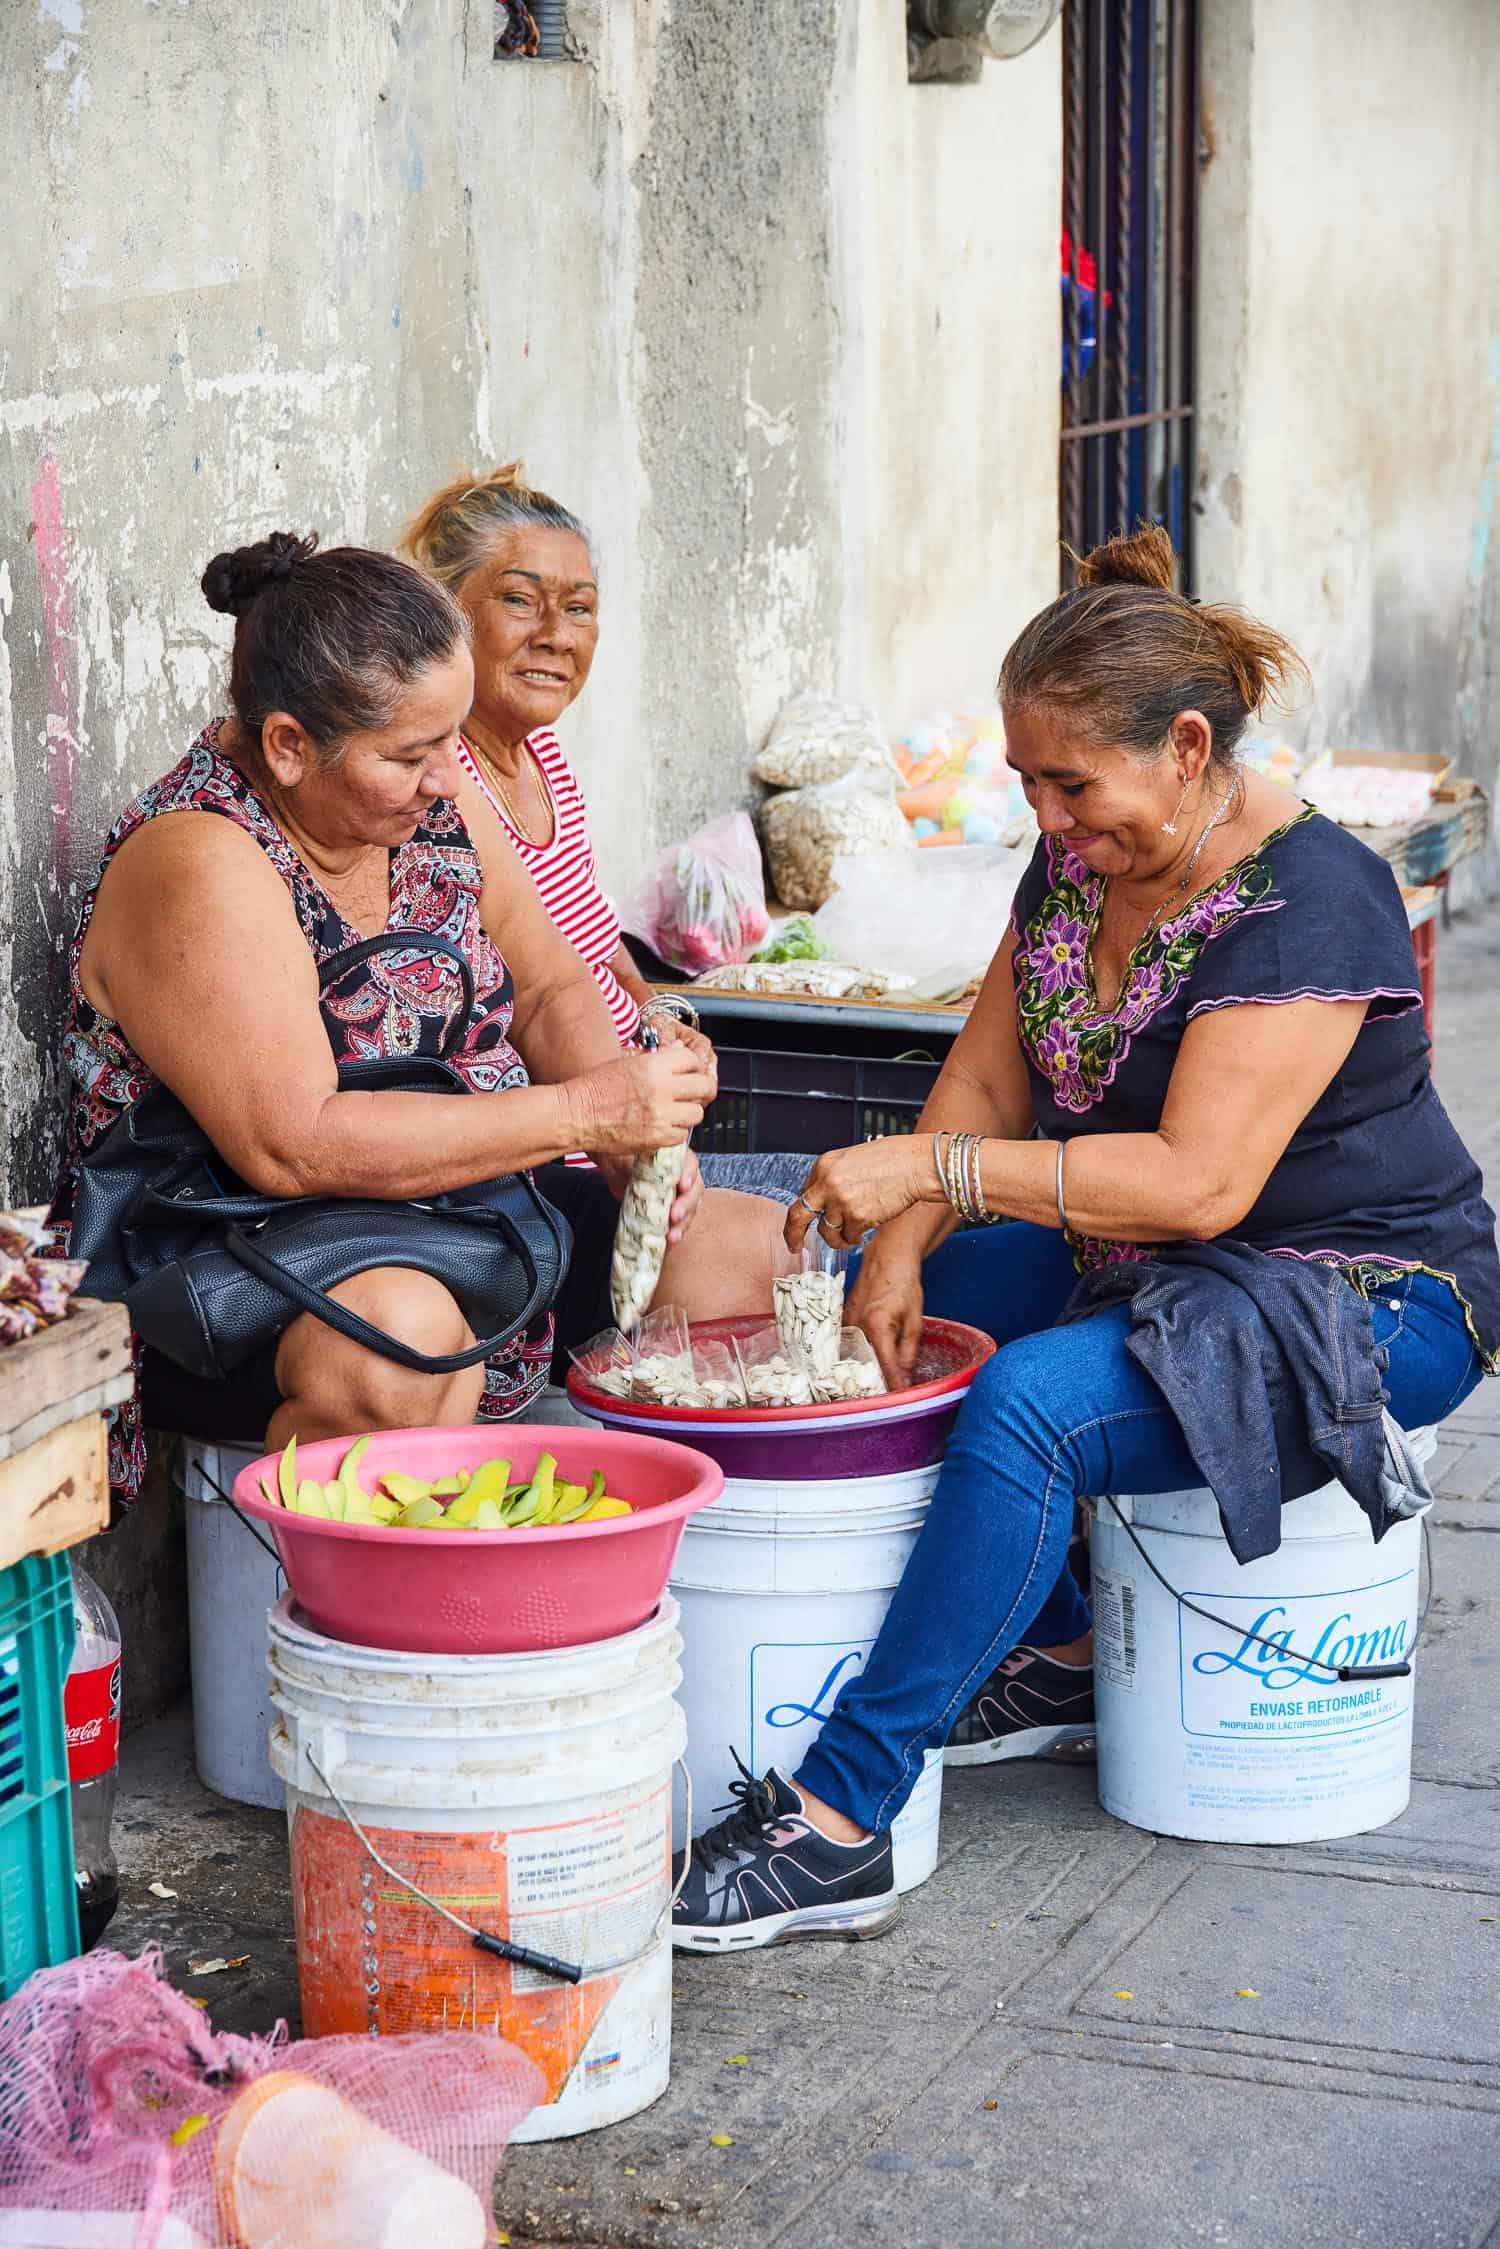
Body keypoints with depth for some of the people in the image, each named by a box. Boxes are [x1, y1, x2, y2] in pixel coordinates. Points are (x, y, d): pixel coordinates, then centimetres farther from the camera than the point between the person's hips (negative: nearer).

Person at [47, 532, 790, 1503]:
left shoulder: (432, 800, 3)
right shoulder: (197, 866, -22)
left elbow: (553, 991, 13)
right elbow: (293, 1146, -30)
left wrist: (631, 1138, -9)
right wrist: (582, 1113, -27)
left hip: (457, 1221, 9)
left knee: (761, 1247, 1)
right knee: (404, 1331, -40)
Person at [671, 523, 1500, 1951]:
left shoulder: (1305, 901, -23)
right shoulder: (1077, 867, 4)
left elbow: (1197, 1180, -31)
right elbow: (986, 1083, 5)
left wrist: (932, 1171, -33)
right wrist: (897, 1246, -13)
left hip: (1362, 1300, -10)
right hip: (1142, 1266, 10)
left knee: (1032, 1401, -31)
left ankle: (838, 1823, -31)